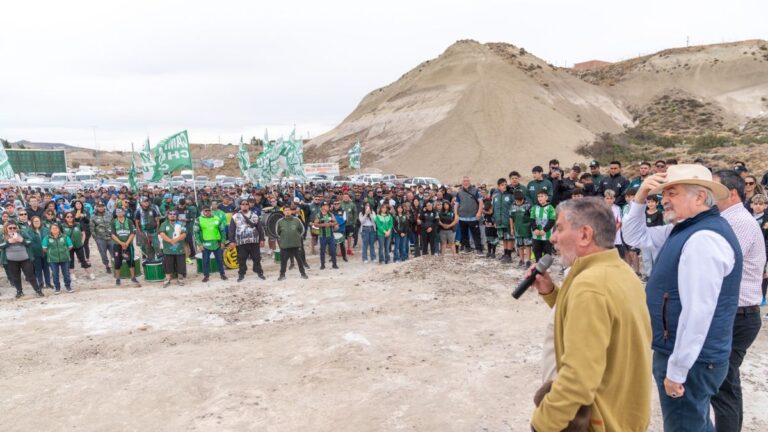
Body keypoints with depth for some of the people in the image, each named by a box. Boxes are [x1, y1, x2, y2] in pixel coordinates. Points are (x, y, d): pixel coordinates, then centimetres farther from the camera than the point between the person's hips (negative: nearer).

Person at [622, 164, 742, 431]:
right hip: (682, 353, 10)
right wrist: (640, 197, 0)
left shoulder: (704, 238, -25)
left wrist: (677, 370, -23)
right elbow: (635, 237, 16)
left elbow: (698, 313, -28)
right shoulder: (683, 229, 7)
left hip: (690, 361, -10)